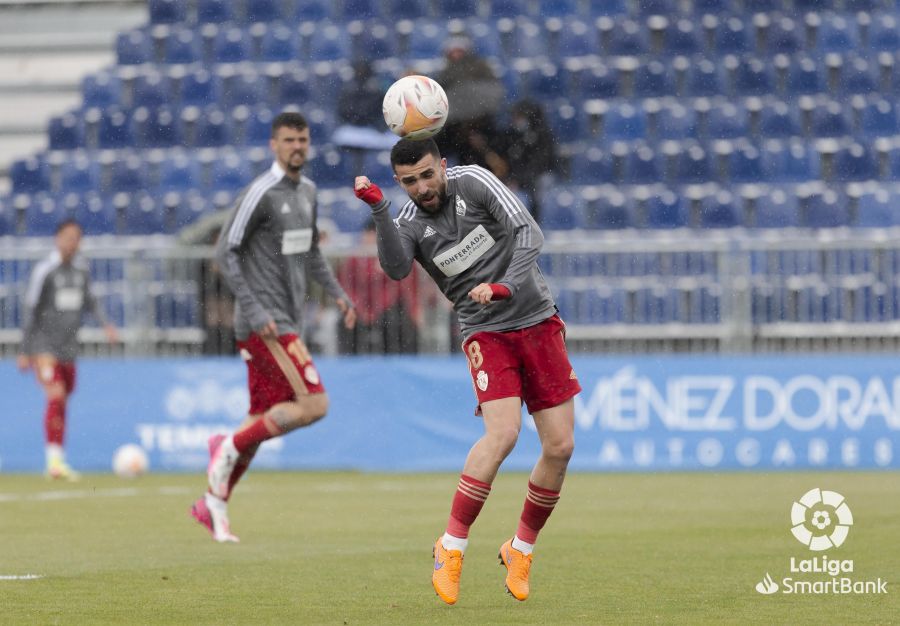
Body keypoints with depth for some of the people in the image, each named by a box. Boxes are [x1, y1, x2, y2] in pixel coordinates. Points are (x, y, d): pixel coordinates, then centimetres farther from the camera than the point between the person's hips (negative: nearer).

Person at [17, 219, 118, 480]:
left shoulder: (81, 268, 8)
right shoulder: (44, 270, -10)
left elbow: (89, 301, 20)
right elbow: (31, 311, -7)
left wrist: (106, 324, 2)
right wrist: (25, 351, -6)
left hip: (69, 347, 6)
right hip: (45, 346, -6)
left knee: (62, 403, 9)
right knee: (56, 398, -19)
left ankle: (56, 460, 17)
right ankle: (54, 460, -22)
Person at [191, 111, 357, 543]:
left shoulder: (307, 191, 14)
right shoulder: (261, 194, -13)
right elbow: (226, 252, -14)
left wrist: (336, 292, 15)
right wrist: (255, 311, -19)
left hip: (287, 322, 9)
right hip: (264, 324, -9)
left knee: (263, 419, 9)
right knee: (314, 404, -17)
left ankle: (214, 503, 16)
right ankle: (230, 447, -5)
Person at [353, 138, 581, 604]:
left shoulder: (474, 182, -5)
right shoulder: (409, 223, -3)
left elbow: (528, 232, -12)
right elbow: (397, 269, -24)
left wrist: (506, 285, -26)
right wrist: (378, 210, -33)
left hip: (538, 321, 2)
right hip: (486, 334, -2)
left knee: (560, 447, -4)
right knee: (503, 433, -26)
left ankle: (521, 548, 14)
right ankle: (451, 546, -18)